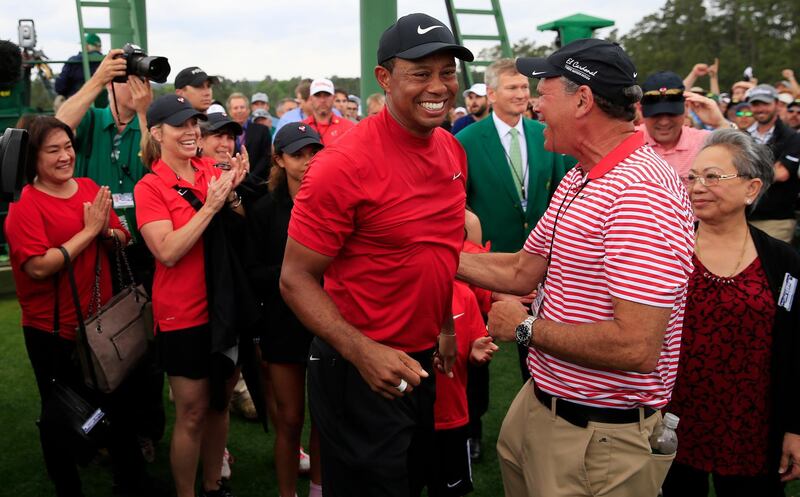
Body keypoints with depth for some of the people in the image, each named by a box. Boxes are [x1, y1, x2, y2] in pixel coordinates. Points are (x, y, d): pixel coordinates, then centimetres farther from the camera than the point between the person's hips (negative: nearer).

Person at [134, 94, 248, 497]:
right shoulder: (149, 188, -10)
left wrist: (232, 193, -12)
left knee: (220, 403, 16)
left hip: (224, 305, 5)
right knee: (192, 413, 4)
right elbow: (167, 252, -20)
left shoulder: (213, 172, 4)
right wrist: (209, 206, -22)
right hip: (183, 315, -5)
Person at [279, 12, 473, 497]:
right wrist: (361, 352, -30)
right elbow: (296, 279, -19)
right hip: (360, 369, -7)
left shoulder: (453, 150, 0)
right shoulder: (345, 164, -22)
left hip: (424, 361, 7)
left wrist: (446, 325, 12)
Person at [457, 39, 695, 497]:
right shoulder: (578, 179, 8)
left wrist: (526, 328, -18)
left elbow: (635, 347, -30)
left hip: (600, 437, -9)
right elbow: (522, 272, 13)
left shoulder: (642, 192, -26)